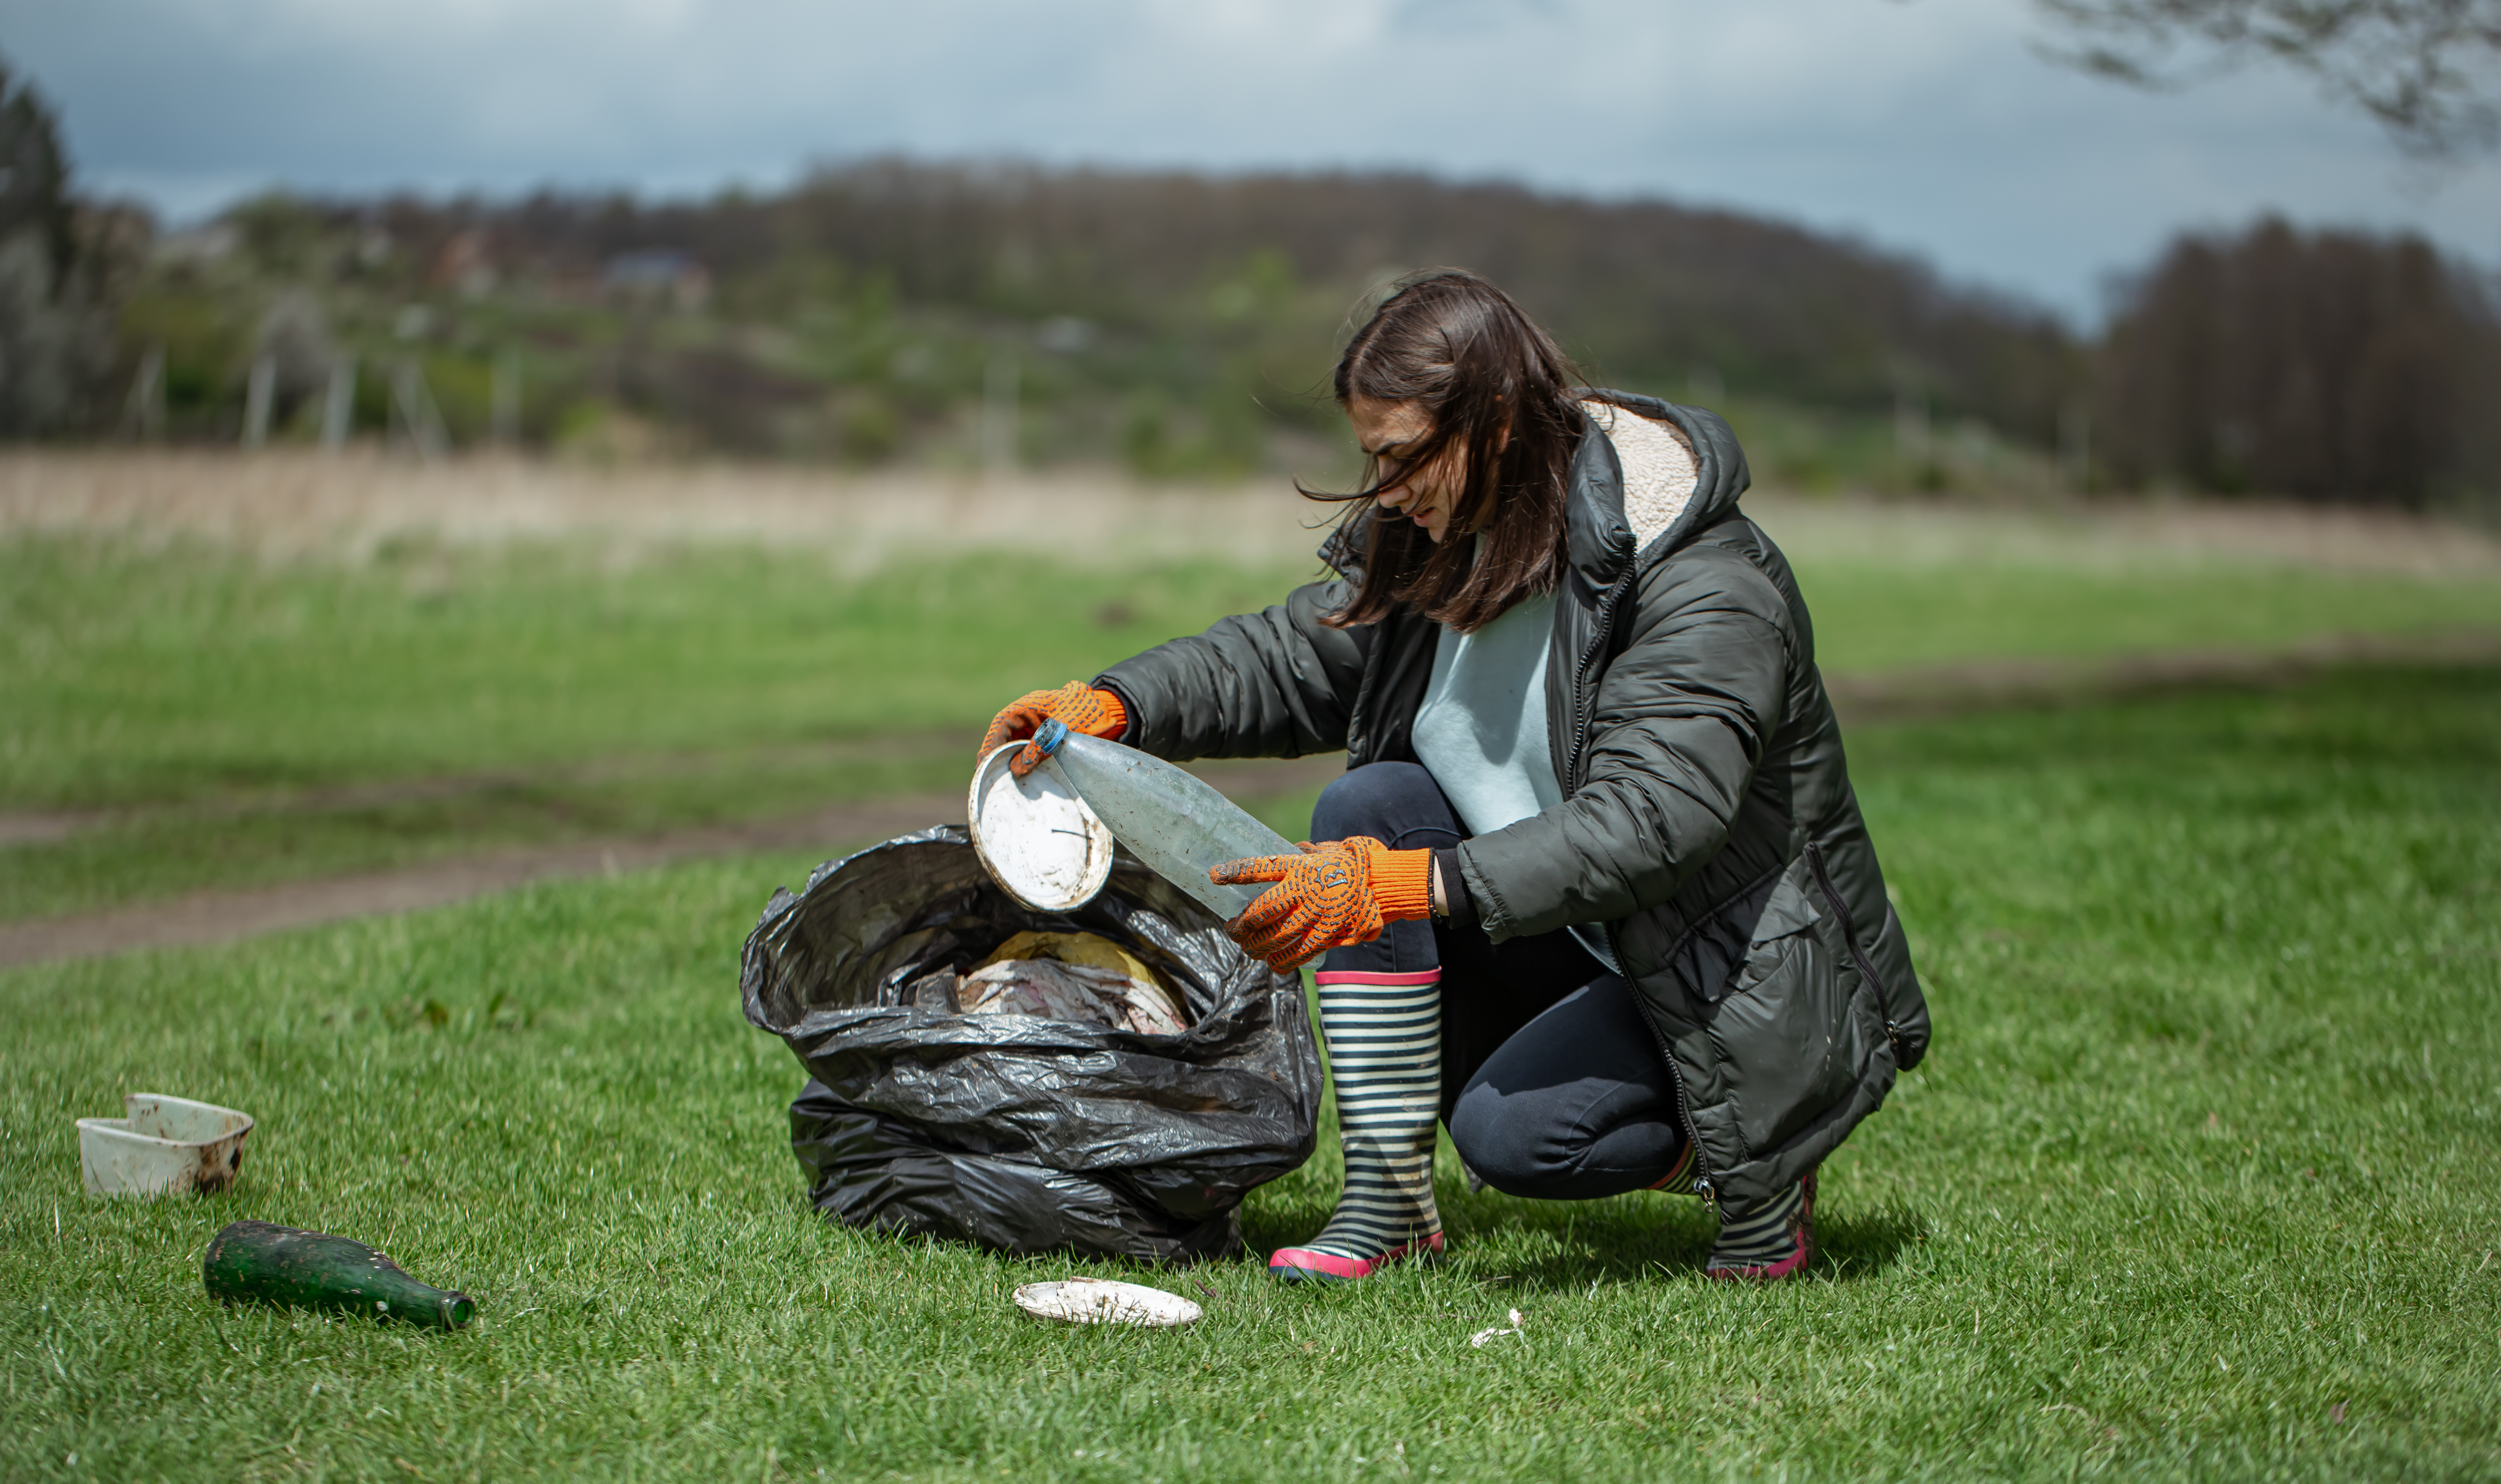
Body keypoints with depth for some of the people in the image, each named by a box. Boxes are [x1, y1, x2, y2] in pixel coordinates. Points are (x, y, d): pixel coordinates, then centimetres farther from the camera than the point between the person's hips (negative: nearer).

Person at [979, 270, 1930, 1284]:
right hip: (1573, 949, 8)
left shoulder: (1707, 591, -25)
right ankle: (1387, 1201, -11)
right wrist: (1113, 707, -9)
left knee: (1512, 1132, -28)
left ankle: (1745, 1161, 2)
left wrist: (1404, 887, -45)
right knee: (1368, 808, -15)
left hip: (1749, 982, -7)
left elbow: (1647, 825, -36)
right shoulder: (1438, 542, -1)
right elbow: (1289, 660, 9)